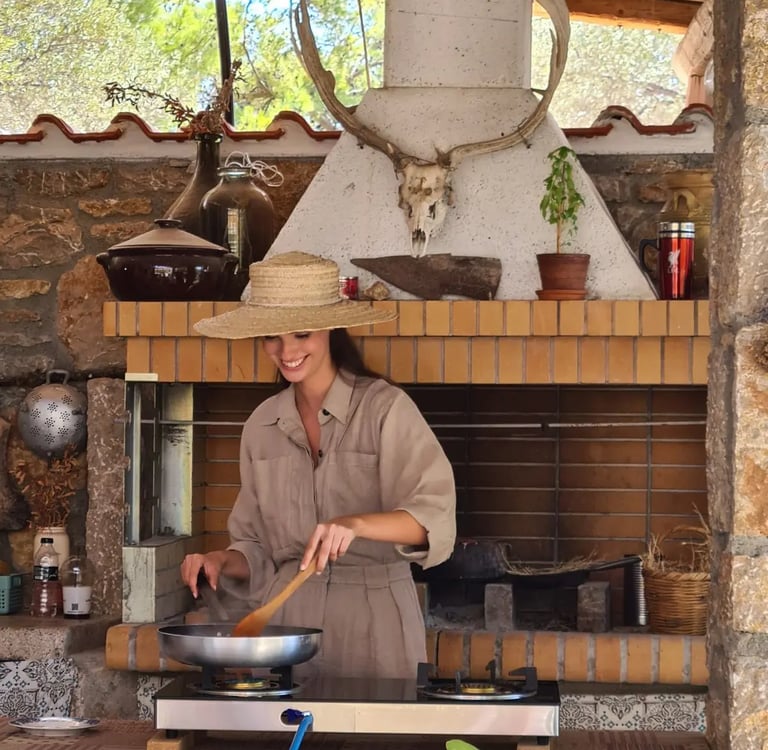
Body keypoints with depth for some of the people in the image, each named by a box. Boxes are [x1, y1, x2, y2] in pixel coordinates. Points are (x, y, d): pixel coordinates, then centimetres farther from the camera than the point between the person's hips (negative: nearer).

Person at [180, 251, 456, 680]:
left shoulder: (385, 408, -7)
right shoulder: (262, 425, 9)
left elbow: (433, 517, -18)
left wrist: (355, 524, -33)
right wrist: (222, 561, -5)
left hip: (374, 624, -4)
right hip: (288, 618, 4)